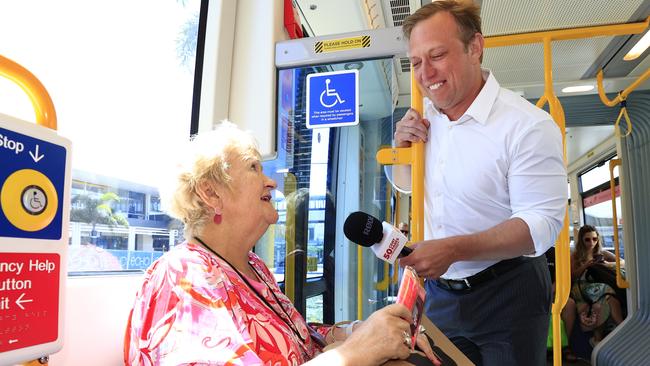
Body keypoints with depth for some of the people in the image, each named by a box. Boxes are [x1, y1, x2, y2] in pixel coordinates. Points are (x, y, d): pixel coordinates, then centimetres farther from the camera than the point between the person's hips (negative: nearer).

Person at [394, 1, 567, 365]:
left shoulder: (529, 125, -19)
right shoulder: (426, 121, 1)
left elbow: (542, 224, -23)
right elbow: (405, 185, 15)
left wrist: (453, 249, -35)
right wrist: (402, 146, -7)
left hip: (507, 296, -5)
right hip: (440, 294, 6)